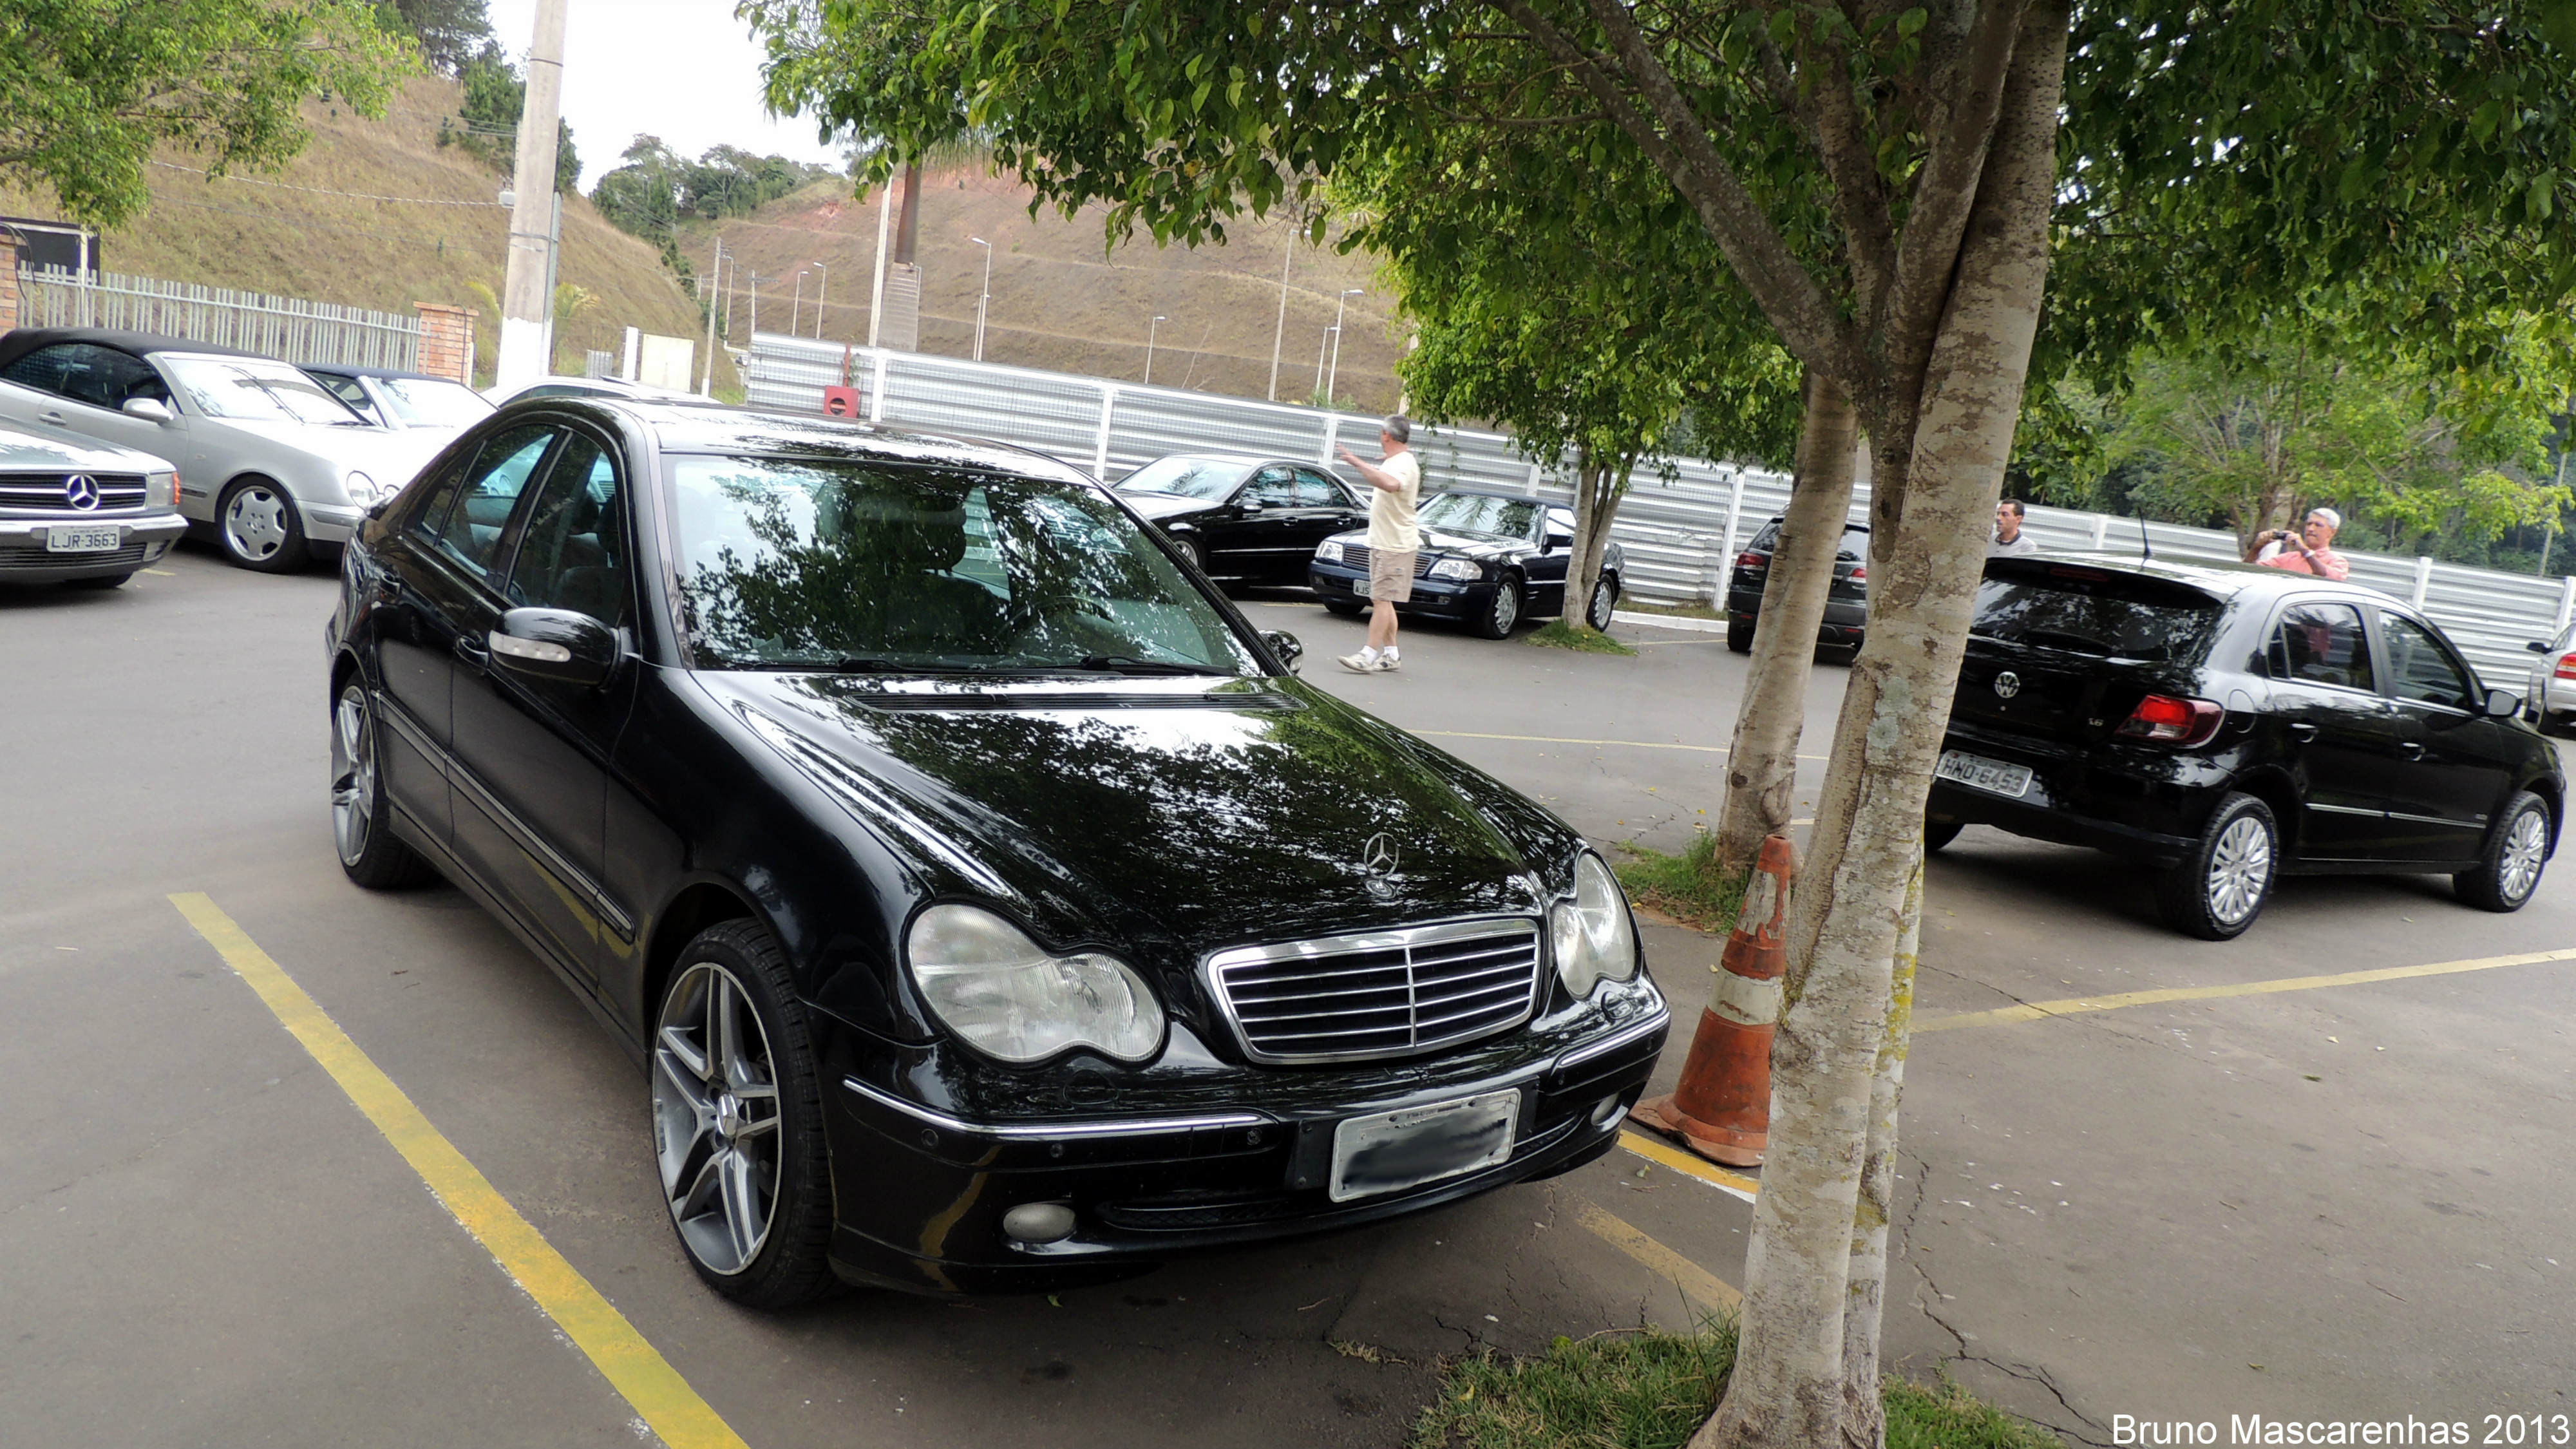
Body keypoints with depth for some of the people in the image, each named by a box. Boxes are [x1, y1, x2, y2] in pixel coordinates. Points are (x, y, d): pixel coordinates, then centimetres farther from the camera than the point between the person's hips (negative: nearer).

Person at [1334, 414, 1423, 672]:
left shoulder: (1404, 463, -17)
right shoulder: (1392, 461, 14)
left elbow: (1391, 484, -41)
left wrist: (1359, 464, -39)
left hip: (1395, 545, -10)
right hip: (1382, 542, 10)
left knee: (1382, 600, -12)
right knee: (1383, 600, 11)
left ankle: (1369, 655, -16)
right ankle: (1391, 654, 16)